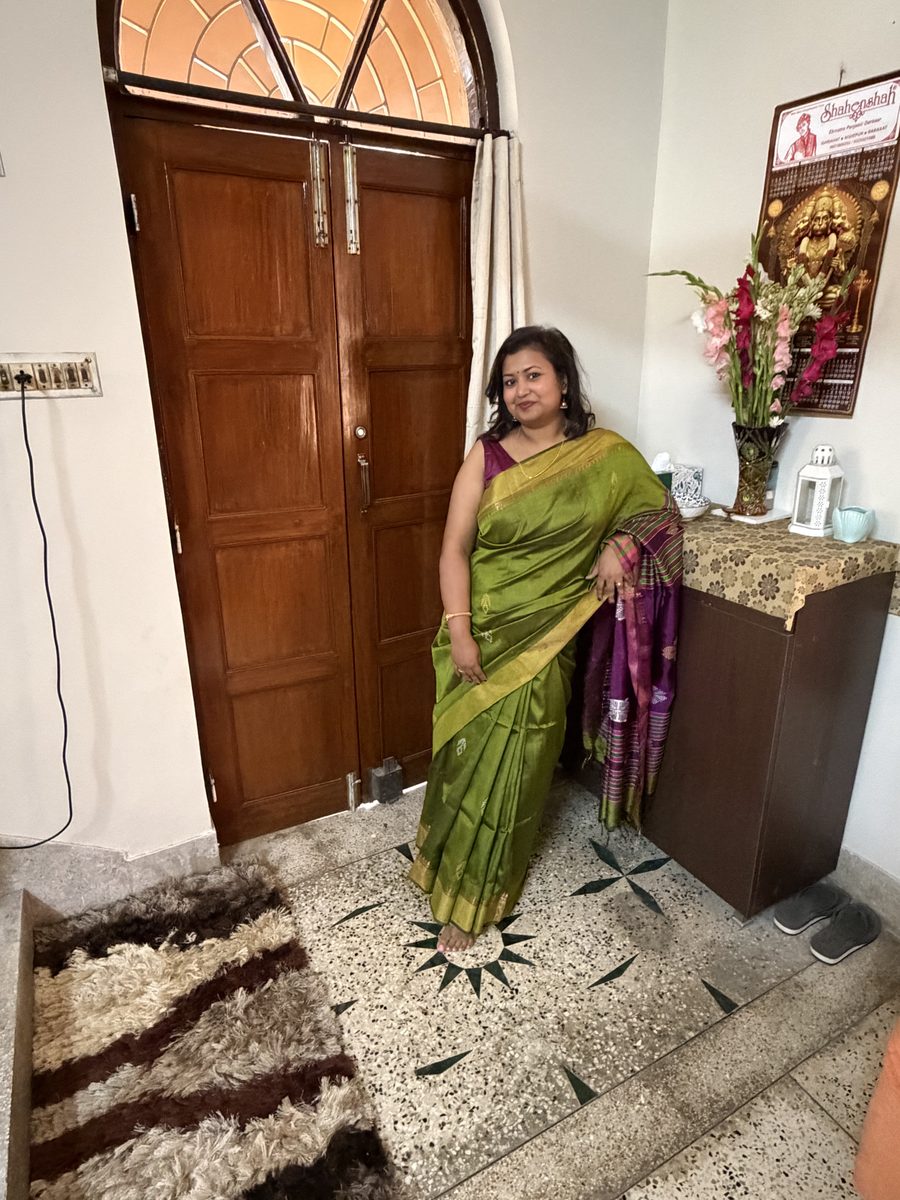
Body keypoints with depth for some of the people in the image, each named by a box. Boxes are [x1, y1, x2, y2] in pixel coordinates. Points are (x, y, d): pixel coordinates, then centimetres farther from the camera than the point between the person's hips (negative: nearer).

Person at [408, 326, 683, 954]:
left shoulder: (606, 454, -1)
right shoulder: (487, 455, -4)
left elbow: (660, 509, 11)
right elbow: (455, 548, -6)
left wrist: (621, 543, -9)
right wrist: (457, 631, -15)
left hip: (549, 636, 1)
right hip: (485, 631, 0)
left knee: (519, 764, 10)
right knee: (475, 759, 8)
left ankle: (484, 893, 34)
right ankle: (461, 894, 32)